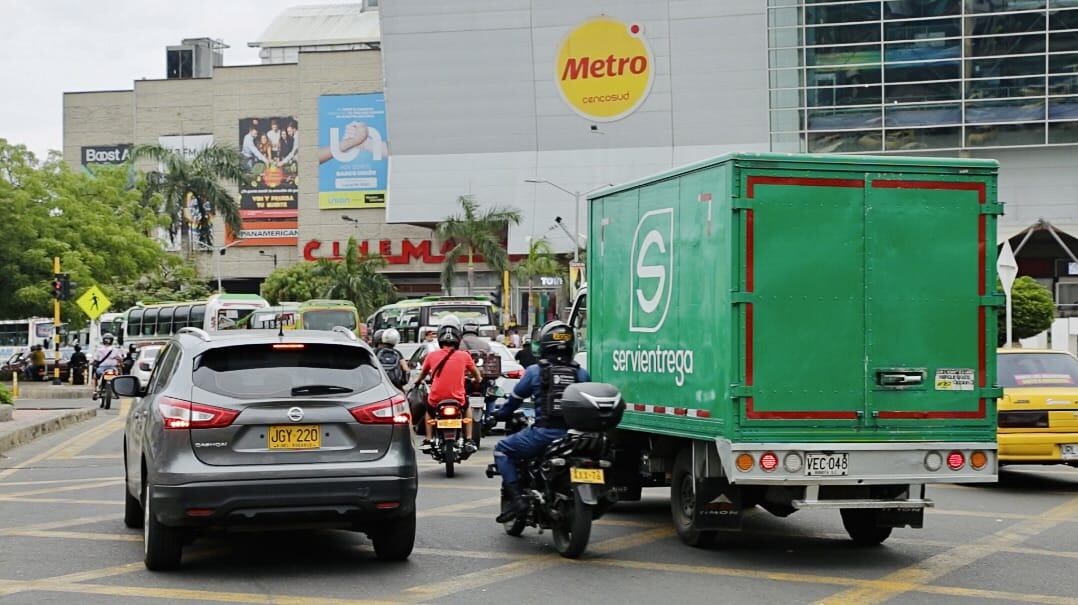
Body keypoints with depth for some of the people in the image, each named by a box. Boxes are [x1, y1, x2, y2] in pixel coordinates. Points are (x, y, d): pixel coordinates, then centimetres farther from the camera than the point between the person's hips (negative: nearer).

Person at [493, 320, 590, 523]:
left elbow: (515, 399, 14)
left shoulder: (534, 371, 4)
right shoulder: (581, 373, 11)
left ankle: (516, 499, -1)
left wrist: (500, 415, 33)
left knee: (502, 449, 14)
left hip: (543, 433, -4)